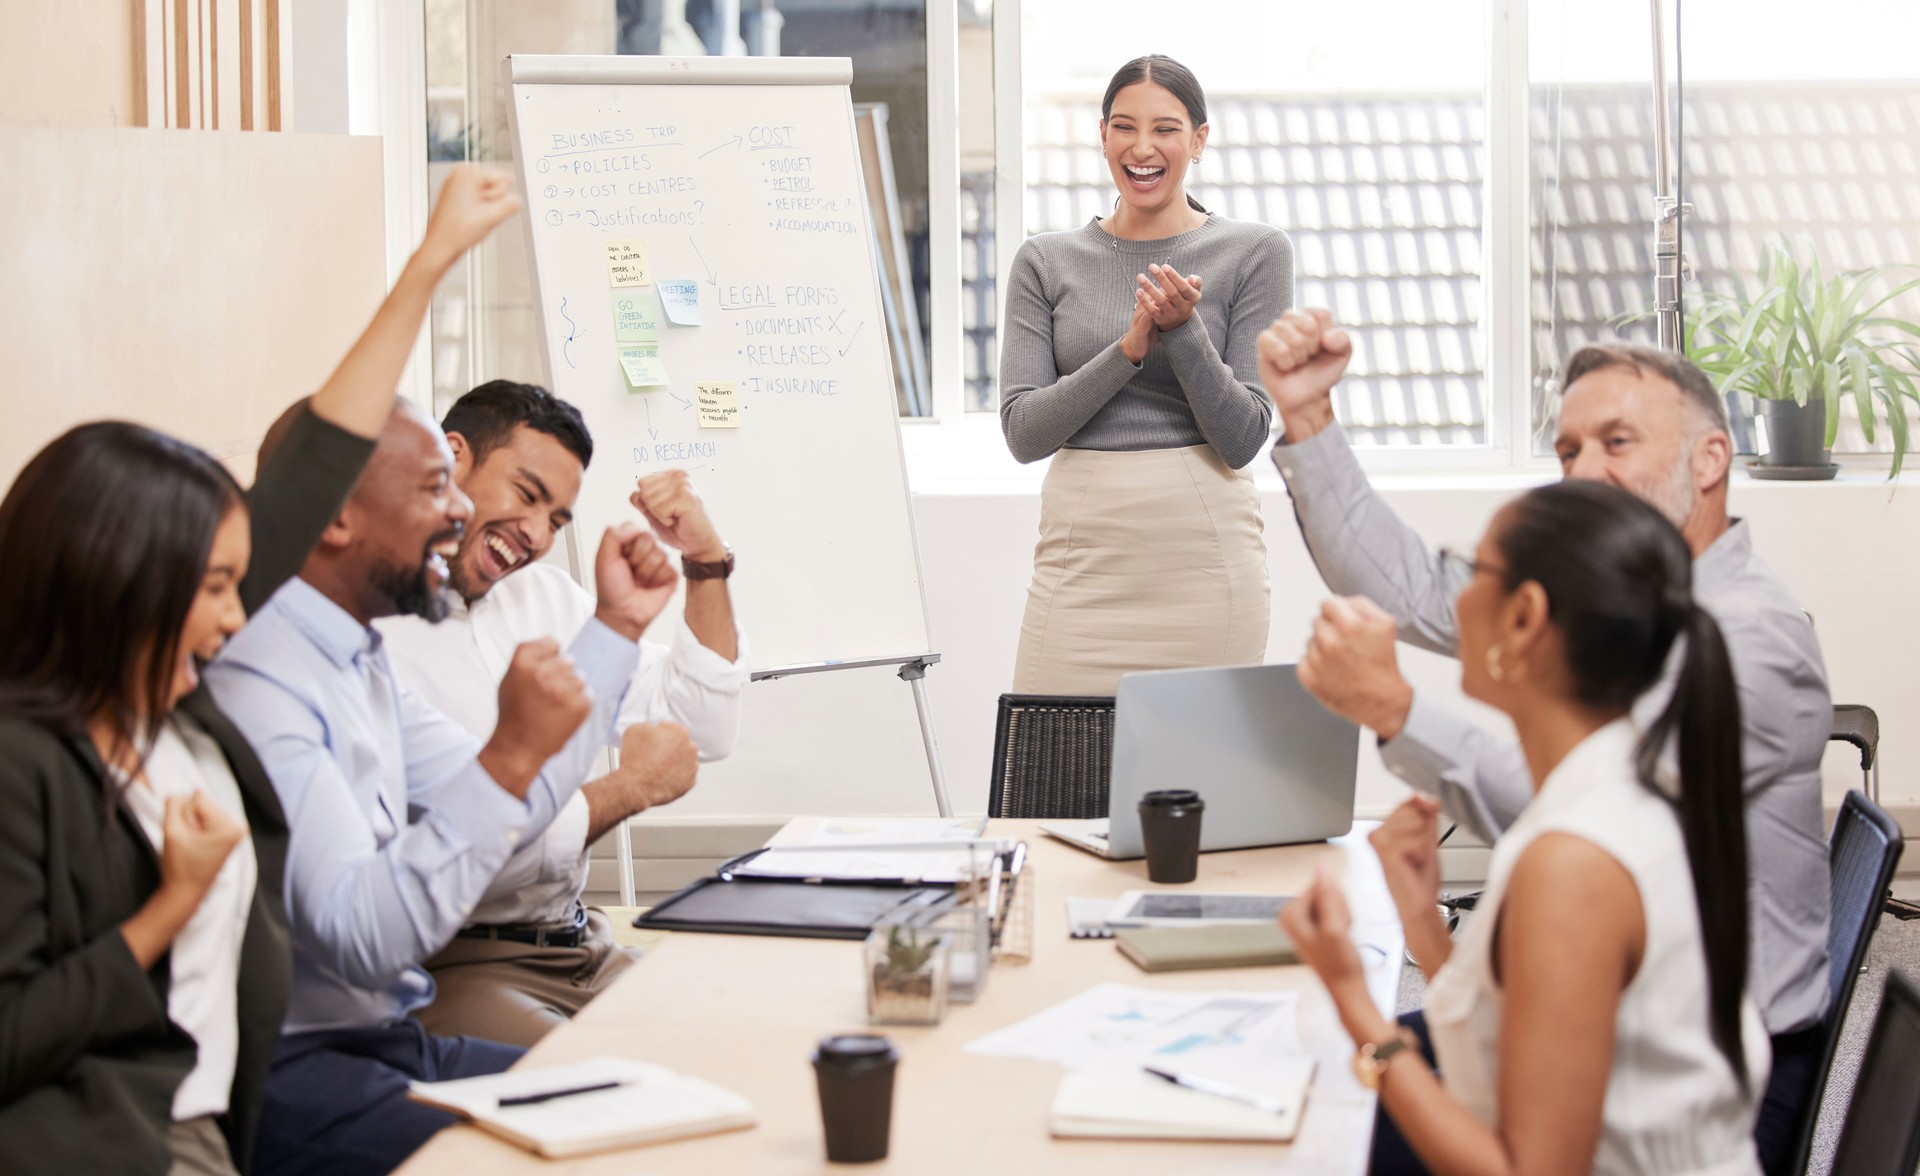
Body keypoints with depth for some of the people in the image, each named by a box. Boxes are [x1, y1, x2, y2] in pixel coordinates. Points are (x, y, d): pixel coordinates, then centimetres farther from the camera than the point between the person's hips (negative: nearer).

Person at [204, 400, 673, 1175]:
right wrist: (512, 755, -31)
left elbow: (503, 812, 19)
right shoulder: (251, 676, -19)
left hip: (390, 1041, 10)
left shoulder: (356, 654, 14)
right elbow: (361, 939, -26)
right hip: (294, 1077, -10)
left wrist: (616, 625, 17)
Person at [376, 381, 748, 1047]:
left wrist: (707, 561, 9)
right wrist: (631, 786, -8)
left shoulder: (545, 598, 16)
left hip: (579, 947, 8)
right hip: (452, 967, -8)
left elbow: (705, 730, 20)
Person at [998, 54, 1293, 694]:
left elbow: (1243, 438, -2)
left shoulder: (1255, 253, 3)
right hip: (1082, 561, 2)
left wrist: (1185, 330, -15)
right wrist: (1129, 349, -12)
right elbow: (1022, 432, 0)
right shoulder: (1046, 262, 9)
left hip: (1203, 561, -1)